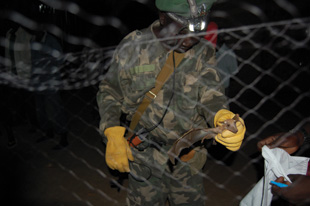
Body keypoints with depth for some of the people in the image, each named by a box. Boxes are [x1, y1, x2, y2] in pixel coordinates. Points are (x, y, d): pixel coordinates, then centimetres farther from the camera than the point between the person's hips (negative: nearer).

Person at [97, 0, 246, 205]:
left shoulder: (203, 51, -5)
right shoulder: (133, 46, -10)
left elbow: (210, 94, -12)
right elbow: (109, 92, -3)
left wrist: (223, 116, -36)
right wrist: (113, 135, -17)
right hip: (144, 156, -1)